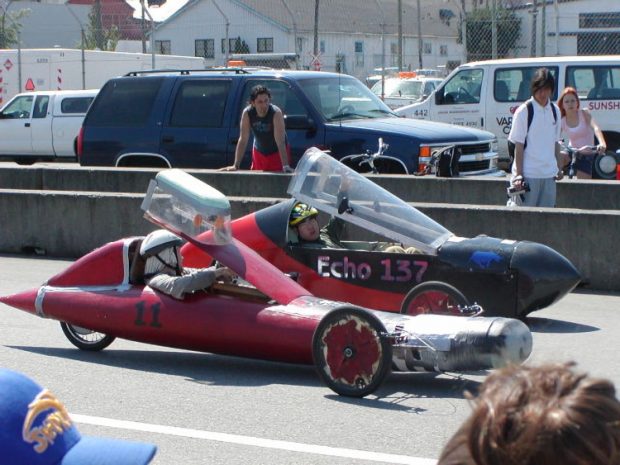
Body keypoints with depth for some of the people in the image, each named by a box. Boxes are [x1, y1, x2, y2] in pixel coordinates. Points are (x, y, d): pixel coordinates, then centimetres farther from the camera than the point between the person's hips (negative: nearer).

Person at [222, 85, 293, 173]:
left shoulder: (276, 113, -29)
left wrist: (286, 166, -42)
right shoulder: (247, 113, -20)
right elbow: (243, 140, -19)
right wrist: (236, 165, -24)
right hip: (259, 152, 3)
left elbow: (280, 142, -34)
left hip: (277, 153, -3)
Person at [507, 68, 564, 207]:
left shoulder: (555, 111, 10)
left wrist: (559, 167, 14)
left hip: (549, 174, 5)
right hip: (529, 173, -5)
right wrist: (519, 174, -12)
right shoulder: (524, 111, -7)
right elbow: (519, 146, -8)